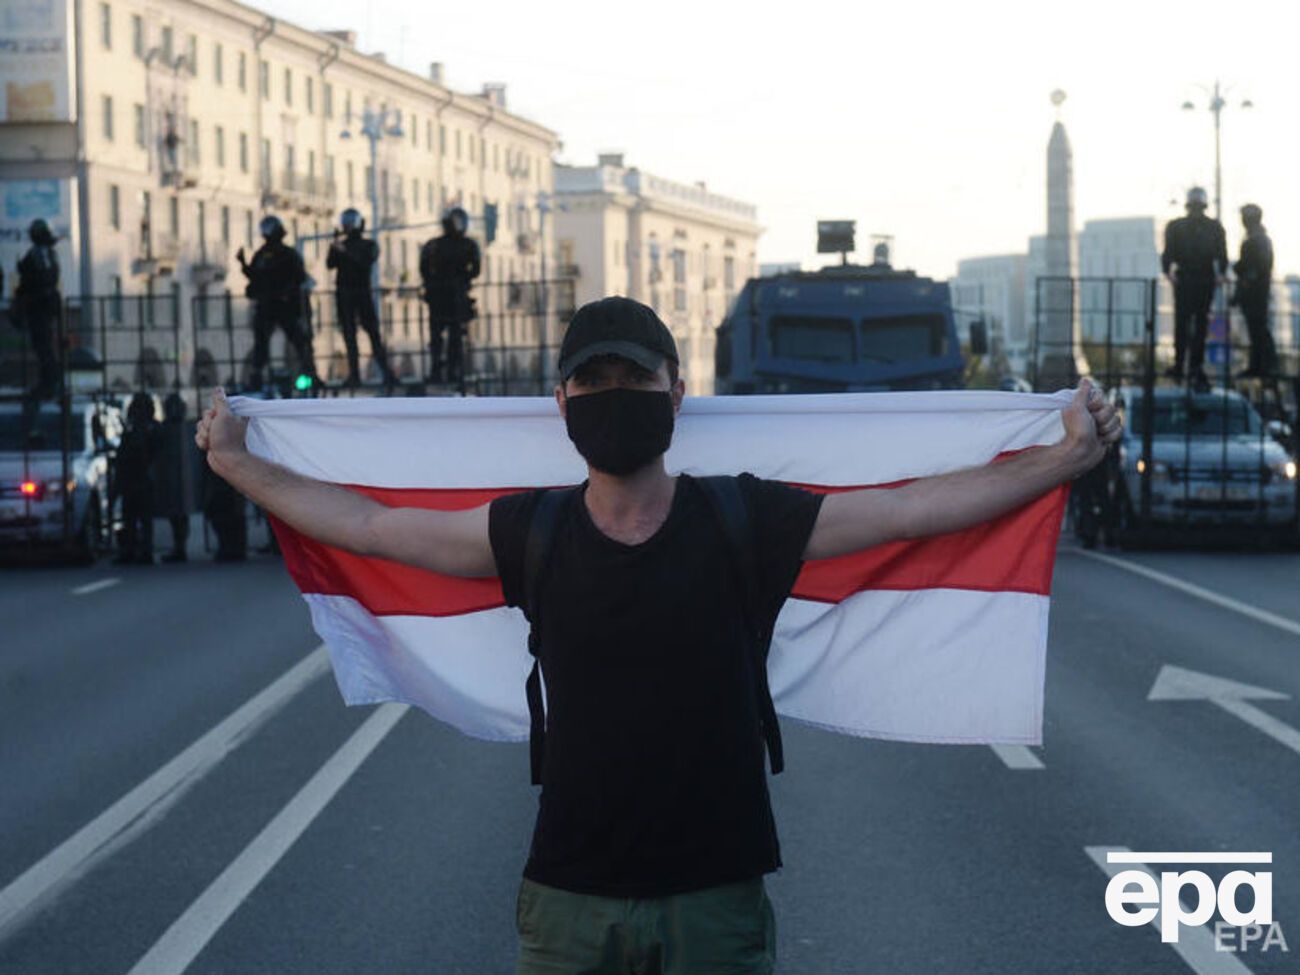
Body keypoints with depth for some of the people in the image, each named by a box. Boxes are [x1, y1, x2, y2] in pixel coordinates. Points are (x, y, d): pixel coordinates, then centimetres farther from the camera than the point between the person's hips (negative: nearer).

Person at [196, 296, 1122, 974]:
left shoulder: (746, 522, -4)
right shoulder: (531, 533, 1)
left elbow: (918, 506, -1)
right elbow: (364, 521, 10)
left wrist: (1066, 457, -3)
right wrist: (238, 462, 15)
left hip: (717, 900, -1)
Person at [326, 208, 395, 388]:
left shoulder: (368, 246, 7)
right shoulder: (340, 245, 12)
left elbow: (366, 262, -13)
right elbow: (330, 264, -1)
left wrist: (346, 252, -19)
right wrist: (334, 249, -17)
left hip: (363, 293, -2)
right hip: (344, 294, 2)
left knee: (373, 333, -6)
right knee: (349, 336, -1)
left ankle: (386, 372, -9)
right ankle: (354, 375, -2)